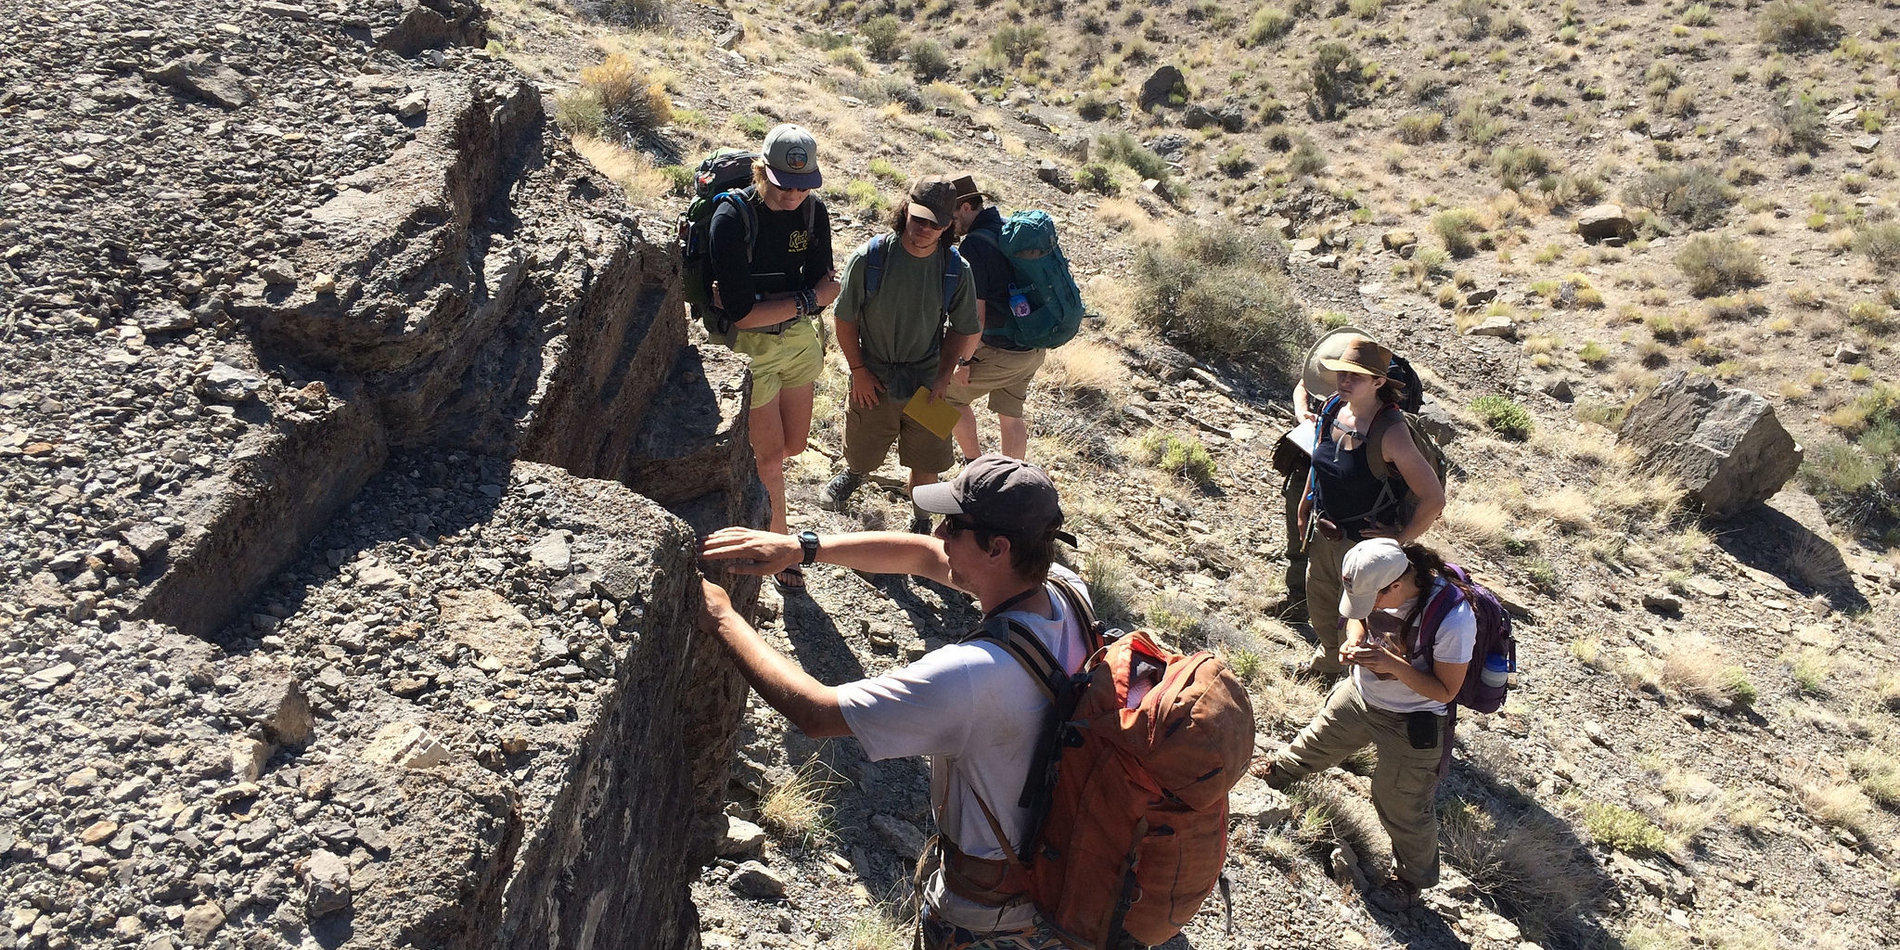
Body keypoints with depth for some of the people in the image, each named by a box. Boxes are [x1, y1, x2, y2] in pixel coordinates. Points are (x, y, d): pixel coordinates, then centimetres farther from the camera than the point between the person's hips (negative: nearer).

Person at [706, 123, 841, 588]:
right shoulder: (732, 218, -23)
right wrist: (804, 300, -20)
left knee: (794, 444, 18)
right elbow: (740, 312, -26)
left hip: (799, 339, 6)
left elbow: (826, 289, -10)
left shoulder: (813, 210, -7)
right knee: (771, 453, 5)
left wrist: (763, 303, -23)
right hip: (749, 345, -5)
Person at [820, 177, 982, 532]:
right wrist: (858, 370, -7)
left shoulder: (956, 269, -13)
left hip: (927, 383, 1)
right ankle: (853, 474, 58)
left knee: (926, 462, 13)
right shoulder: (870, 257, -18)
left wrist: (943, 377, -10)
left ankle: (920, 520, 41)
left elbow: (963, 331, -1)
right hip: (873, 382, 0)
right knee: (861, 454, 20)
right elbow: (845, 319, -7)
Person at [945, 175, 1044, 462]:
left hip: (1001, 351, -8)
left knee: (951, 394, 13)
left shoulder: (974, 246, -20)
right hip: (1035, 347, 8)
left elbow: (975, 314, -21)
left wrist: (964, 361, -12)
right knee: (1010, 416, 19)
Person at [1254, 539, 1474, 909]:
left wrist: (1393, 665, -36)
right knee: (1321, 739, 31)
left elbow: (1445, 690, -25)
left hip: (1410, 725, -6)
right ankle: (1285, 768, 65)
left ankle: (1410, 877, 41)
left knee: (1401, 806, 13)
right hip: (1358, 694, 6)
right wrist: (1354, 641, -19)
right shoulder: (1379, 584, -20)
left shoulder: (1453, 619, -37)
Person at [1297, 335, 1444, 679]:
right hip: (1323, 531, 7)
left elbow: (1433, 498, -28)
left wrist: (1401, 537, -18)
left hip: (1365, 541, -7)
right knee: (1319, 603, 27)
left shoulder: (1390, 431, -30)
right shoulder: (1333, 408, -9)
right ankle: (1328, 657, 57)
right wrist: (1305, 507, 16)